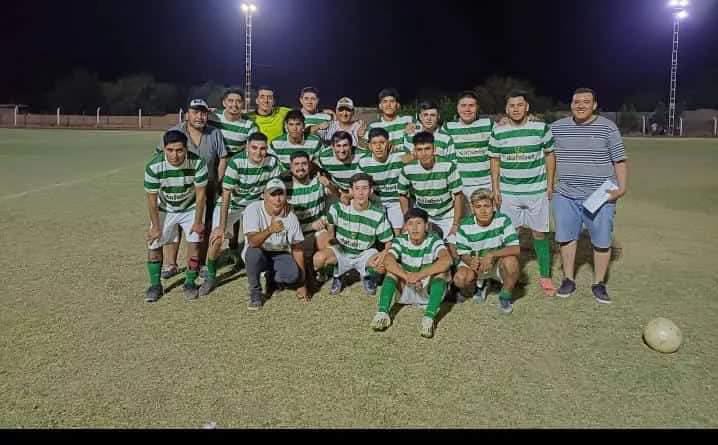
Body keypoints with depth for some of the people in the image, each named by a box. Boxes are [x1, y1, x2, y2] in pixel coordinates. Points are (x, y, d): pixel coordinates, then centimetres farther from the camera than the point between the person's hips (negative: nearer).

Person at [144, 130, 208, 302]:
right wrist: (156, 226, -11)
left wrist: (198, 221, -12)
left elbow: (200, 194, -18)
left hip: (190, 209, 0)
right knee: (153, 244, -2)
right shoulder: (154, 167, -31)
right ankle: (155, 285, 16)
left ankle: (190, 283, 11)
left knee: (194, 243, -9)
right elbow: (152, 199, -17)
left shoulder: (198, 163, -30)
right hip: (164, 210, 1)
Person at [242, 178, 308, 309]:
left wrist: (302, 284, -8)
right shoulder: (253, 210, -20)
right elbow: (252, 241, -33)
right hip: (258, 254, -2)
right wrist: (270, 230, -54)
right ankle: (255, 292, -11)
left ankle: (272, 278, 10)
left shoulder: (290, 216, -12)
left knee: (293, 274, -28)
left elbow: (297, 249, -7)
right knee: (253, 252, -36)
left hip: (279, 255, 2)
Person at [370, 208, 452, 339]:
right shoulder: (400, 241, -8)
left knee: (442, 270, -27)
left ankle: (429, 317, -39)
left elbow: (447, 260, -34)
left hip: (429, 291, -1)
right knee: (393, 268, -20)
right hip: (406, 291, 1)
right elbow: (387, 261, -27)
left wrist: (419, 275, -43)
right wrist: (407, 277, -44)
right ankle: (383, 313, -32)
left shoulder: (433, 241, -13)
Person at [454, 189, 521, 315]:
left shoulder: (503, 220, -18)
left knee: (511, 261, -34)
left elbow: (516, 249, -24)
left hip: (498, 263, -1)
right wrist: (471, 261, -31)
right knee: (460, 278, -29)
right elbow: (463, 253, -6)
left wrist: (492, 255, -38)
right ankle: (477, 288, 12)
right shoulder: (465, 226, -15)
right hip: (476, 263, 1)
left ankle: (505, 297, -6)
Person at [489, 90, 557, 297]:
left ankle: (545, 276, 16)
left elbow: (550, 155, 5)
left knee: (540, 233, 5)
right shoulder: (498, 132, 0)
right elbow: (495, 161, 7)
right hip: (508, 192, 1)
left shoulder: (541, 128, -3)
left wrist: (550, 184, 2)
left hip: (537, 191, -1)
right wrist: (495, 188, 2)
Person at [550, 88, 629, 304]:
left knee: (602, 241, 3)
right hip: (566, 195, 2)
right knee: (565, 237, 8)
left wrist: (622, 187, -12)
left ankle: (599, 284, 19)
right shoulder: (557, 127, 4)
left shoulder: (607, 128, -2)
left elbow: (620, 160, -1)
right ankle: (569, 279, 24)